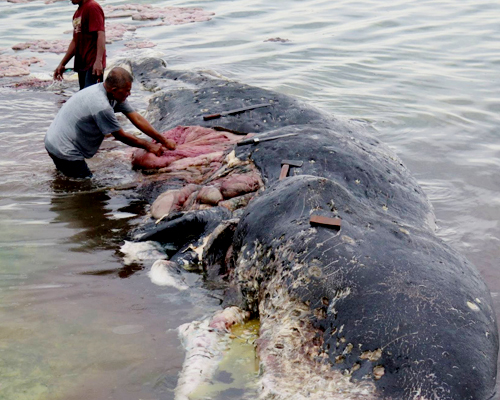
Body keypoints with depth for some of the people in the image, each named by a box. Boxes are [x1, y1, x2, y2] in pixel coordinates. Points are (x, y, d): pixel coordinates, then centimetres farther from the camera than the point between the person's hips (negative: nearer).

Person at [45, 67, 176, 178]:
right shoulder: (101, 106, -30)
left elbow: (137, 118, 1)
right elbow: (121, 136, -18)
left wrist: (164, 141, 1)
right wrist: (148, 146, -6)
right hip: (64, 151, -10)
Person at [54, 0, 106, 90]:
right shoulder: (77, 13, 21)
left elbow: (101, 35, -19)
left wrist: (98, 61, -30)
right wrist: (62, 64, 24)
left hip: (93, 65, -9)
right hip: (82, 65, 9)